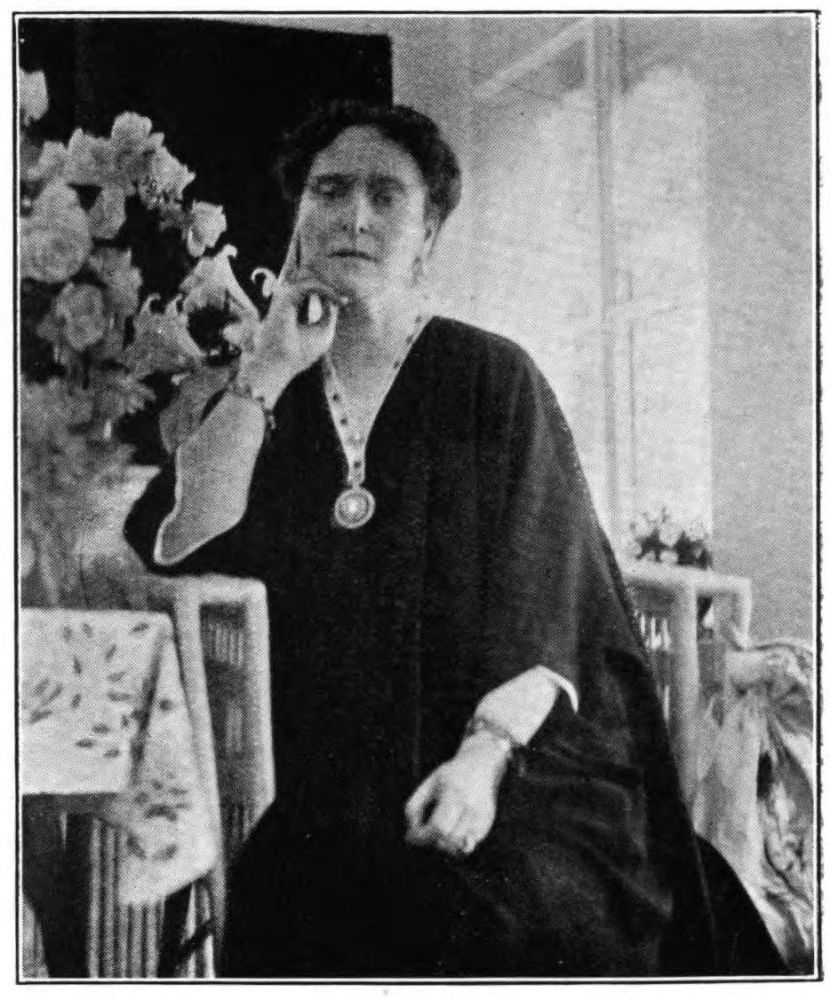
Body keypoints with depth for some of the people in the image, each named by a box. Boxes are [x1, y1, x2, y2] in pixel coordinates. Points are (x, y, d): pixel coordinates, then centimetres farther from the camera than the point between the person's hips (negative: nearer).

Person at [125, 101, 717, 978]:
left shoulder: (493, 379, 0)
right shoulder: (262, 393, 12)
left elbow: (543, 604, -7)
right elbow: (173, 546, -4)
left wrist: (486, 753, -22)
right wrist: (268, 371, -6)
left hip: (501, 793, -2)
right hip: (316, 801, 3)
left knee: (523, 922, -27)